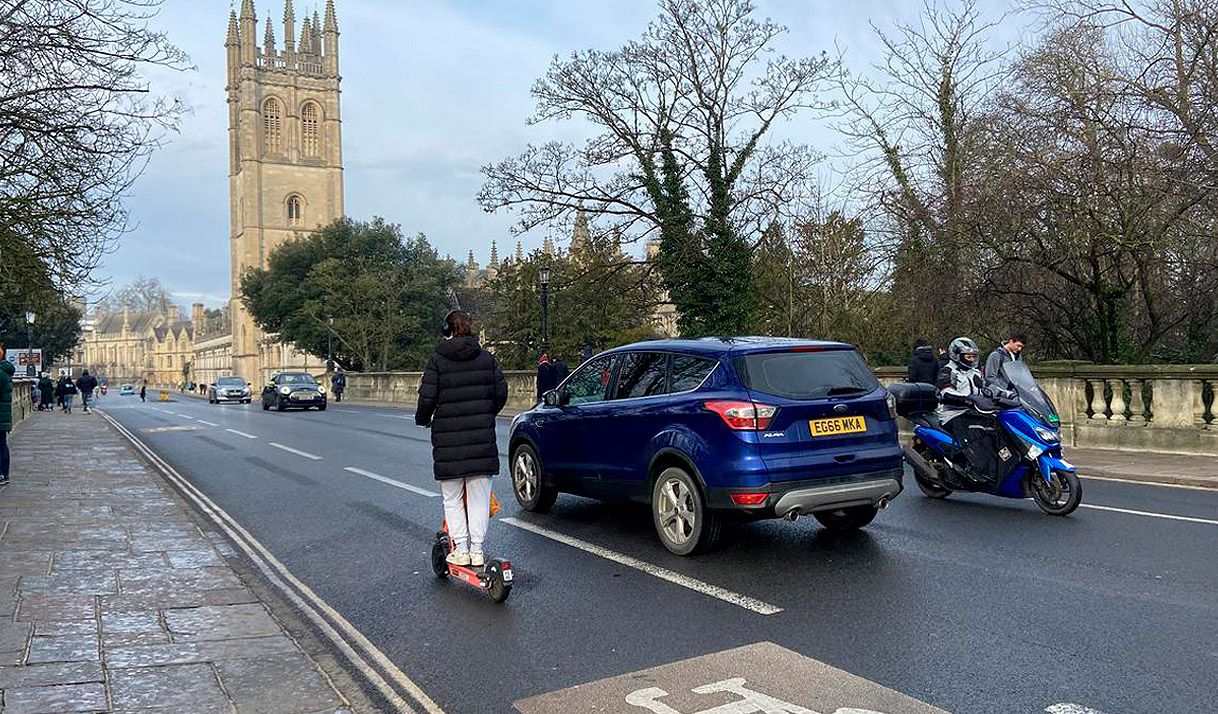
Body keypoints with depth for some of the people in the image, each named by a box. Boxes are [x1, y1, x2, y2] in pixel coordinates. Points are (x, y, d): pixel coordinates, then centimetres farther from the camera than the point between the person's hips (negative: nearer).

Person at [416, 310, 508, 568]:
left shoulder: (437, 360, -4)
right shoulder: (486, 358, 4)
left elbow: (427, 398, -8)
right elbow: (501, 393, 5)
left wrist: (422, 419, 13)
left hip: (448, 439, -2)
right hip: (482, 437, 2)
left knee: (453, 500, 10)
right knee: (479, 497, 10)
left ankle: (461, 550, 10)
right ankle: (477, 550, 13)